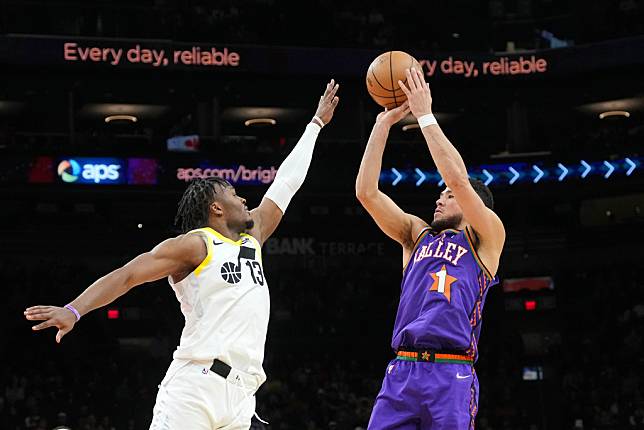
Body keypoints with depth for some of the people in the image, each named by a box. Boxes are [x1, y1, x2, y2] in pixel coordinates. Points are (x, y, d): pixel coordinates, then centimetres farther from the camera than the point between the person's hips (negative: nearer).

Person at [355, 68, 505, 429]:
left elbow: (459, 179, -6)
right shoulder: (418, 235, 23)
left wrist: (425, 116, -1)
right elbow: (367, 192, 13)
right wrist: (384, 124, 9)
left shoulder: (486, 239, 9)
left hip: (451, 375, -4)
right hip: (401, 371, 4)